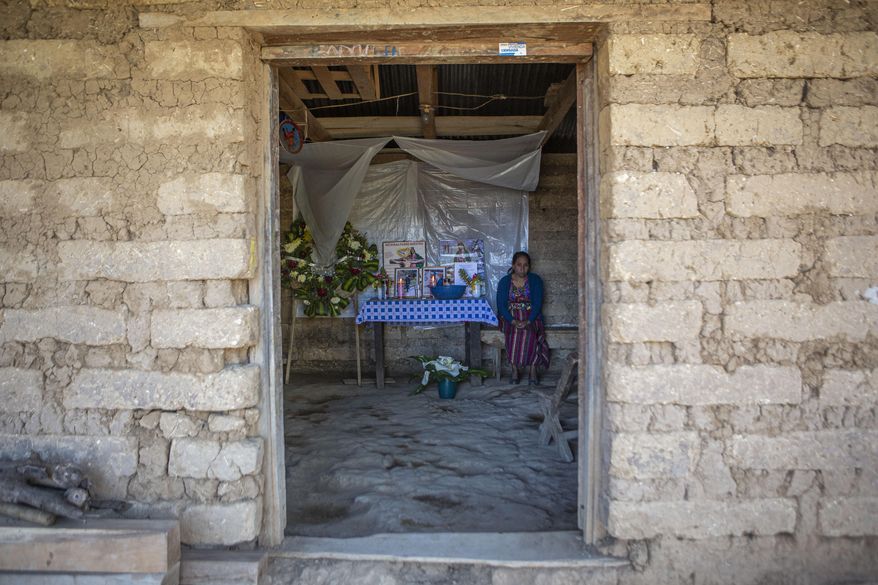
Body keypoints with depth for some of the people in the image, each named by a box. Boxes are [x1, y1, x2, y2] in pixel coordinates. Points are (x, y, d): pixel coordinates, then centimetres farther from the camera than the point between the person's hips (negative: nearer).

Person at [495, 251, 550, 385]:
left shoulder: (535, 280, 2)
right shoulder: (504, 282, 3)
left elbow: (538, 303, -6)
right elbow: (501, 305, -5)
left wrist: (528, 321, -23)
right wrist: (513, 321, -22)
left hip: (531, 317, 0)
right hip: (510, 317, 0)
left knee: (529, 331, -33)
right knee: (514, 331, -33)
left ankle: (532, 369, -27)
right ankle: (515, 369, -26)